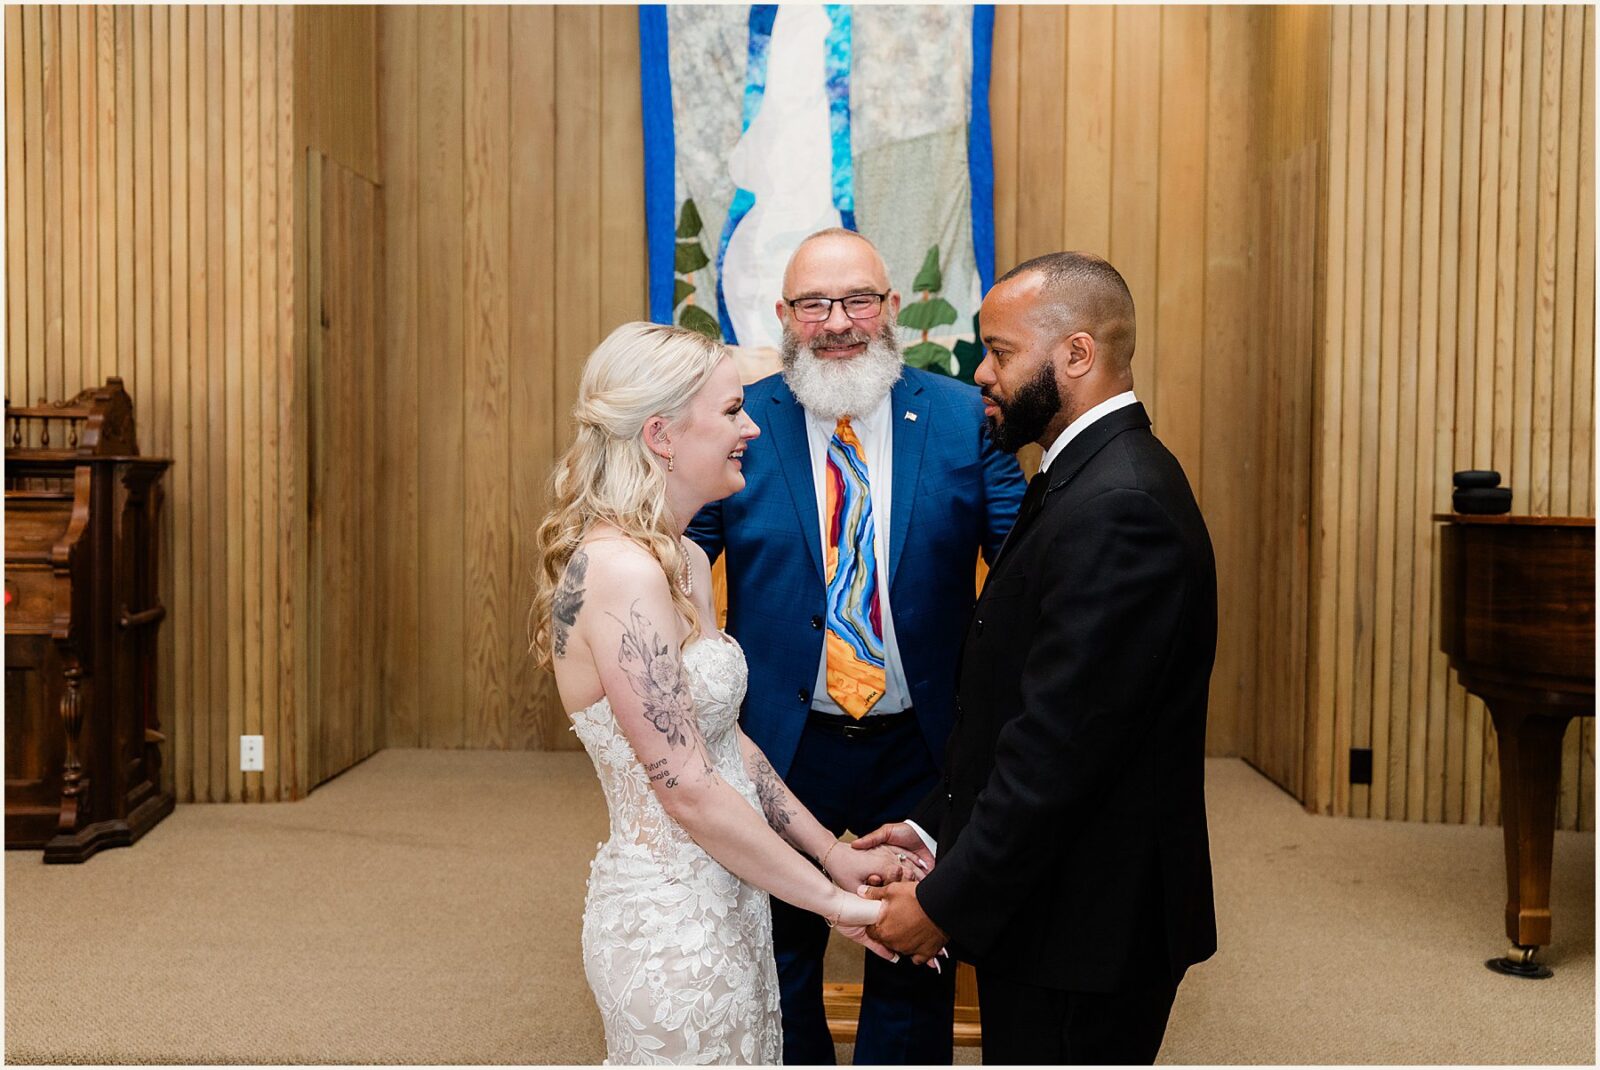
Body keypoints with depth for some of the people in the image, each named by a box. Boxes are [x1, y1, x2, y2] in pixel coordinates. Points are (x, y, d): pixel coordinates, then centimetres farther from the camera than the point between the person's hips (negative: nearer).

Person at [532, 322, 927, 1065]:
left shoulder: (684, 560, 6)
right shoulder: (620, 570, -22)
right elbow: (688, 790, -22)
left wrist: (833, 853, 7)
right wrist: (832, 900, -14)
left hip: (722, 909, 9)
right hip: (673, 922, -8)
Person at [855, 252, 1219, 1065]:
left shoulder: (1117, 507, -23)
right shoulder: (1090, 475, 9)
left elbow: (1059, 746, -25)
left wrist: (946, 904, -17)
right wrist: (937, 827, 6)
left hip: (1085, 927, -9)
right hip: (1057, 906, 9)